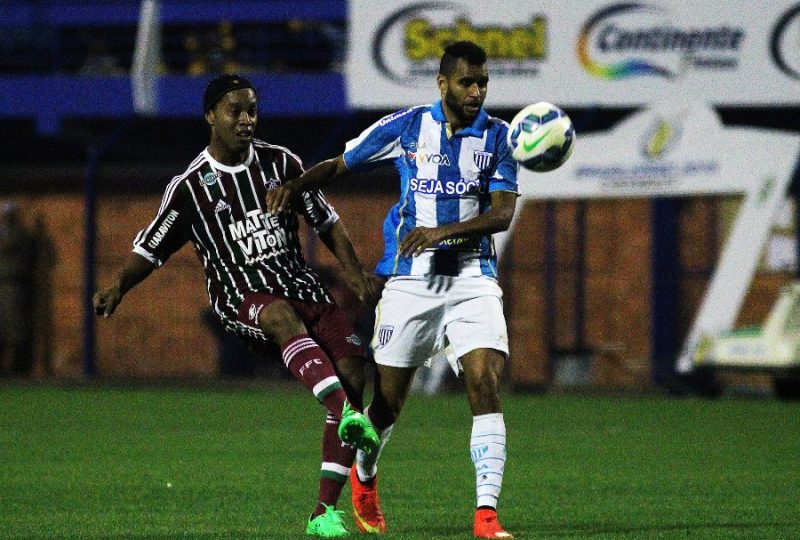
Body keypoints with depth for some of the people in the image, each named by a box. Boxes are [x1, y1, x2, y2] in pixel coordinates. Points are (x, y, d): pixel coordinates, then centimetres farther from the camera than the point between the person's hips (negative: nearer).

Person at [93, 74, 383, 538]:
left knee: (353, 367, -15)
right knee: (285, 317, -40)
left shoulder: (281, 163, 8)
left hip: (300, 280, 4)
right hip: (240, 293, -4)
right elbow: (151, 248, 7)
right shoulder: (191, 186, 0)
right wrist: (118, 288, -10)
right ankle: (347, 414, -63)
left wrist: (356, 273, 6)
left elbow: (326, 221, 17)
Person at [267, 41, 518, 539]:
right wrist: (293, 187, -4)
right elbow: (340, 165, 14)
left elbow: (502, 213, -8)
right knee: (389, 396, 8)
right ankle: (364, 476, 39)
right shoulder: (406, 126, 1)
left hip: (472, 278, 0)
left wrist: (443, 231, -21)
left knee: (486, 383, -19)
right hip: (411, 278, 0)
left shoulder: (498, 137, 0)